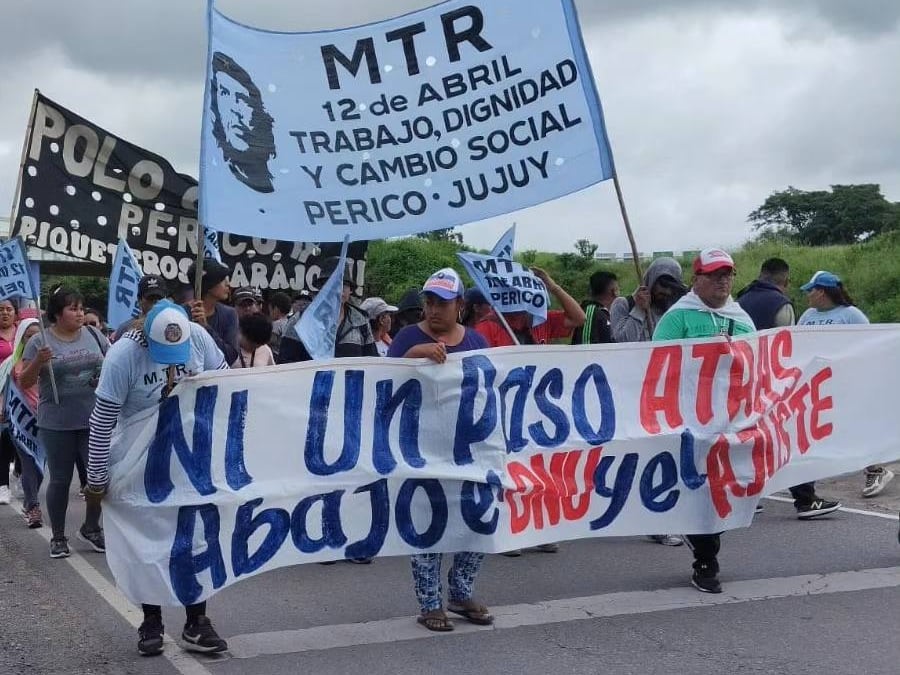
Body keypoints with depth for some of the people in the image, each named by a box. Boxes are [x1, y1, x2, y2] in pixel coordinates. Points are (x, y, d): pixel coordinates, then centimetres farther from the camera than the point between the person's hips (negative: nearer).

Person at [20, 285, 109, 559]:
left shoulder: (94, 335, 4)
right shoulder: (40, 341, -5)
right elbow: (24, 382, -4)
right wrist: (38, 361, -20)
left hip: (95, 421, 3)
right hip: (56, 424, -2)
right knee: (60, 480, 7)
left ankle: (91, 528, 24)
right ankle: (58, 536, 22)